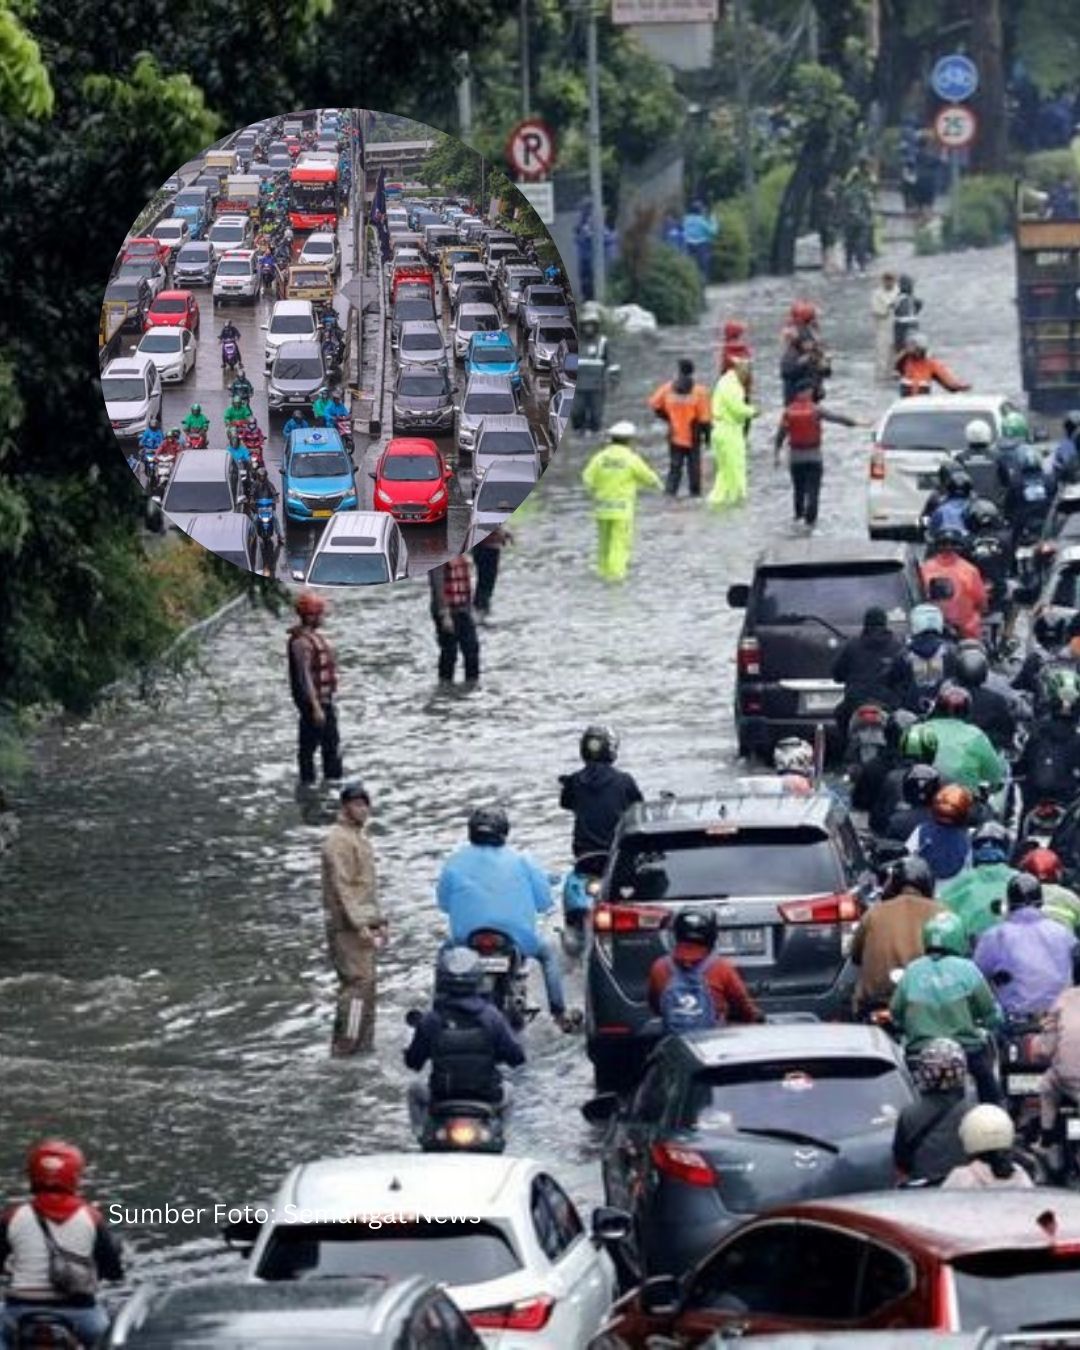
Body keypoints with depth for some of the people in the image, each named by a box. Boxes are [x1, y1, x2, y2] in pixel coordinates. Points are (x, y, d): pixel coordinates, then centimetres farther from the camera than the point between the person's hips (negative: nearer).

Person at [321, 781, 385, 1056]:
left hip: (363, 925, 10)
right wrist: (360, 925, -22)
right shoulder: (339, 840, -12)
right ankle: (345, 1048, -15)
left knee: (365, 987, 12)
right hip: (348, 927, -10)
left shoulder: (359, 838, 21)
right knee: (358, 983, -14)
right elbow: (342, 887, -18)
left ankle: (364, 1045, 16)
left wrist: (378, 922, 21)